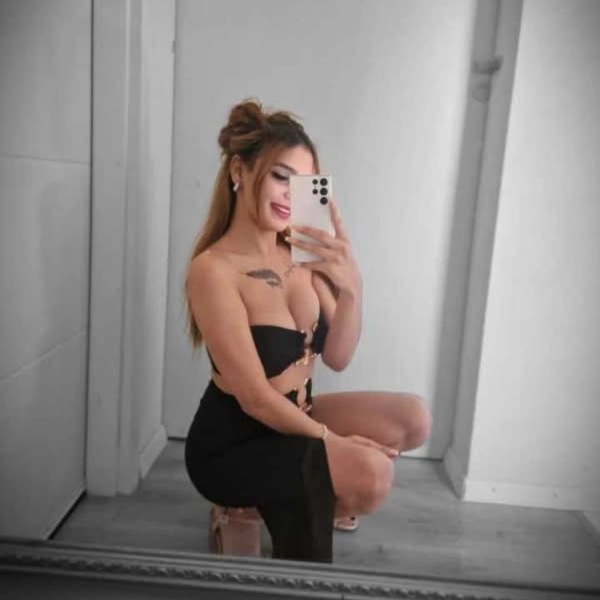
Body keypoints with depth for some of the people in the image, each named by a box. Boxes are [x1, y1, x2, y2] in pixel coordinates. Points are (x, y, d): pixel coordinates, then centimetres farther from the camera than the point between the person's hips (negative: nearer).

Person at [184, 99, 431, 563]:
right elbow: (256, 399, -23)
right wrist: (333, 442, -14)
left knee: (412, 419, -4)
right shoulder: (213, 270, -23)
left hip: (293, 420, 7)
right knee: (371, 473, -24)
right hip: (231, 444, -7)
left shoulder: (301, 255, -4)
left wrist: (352, 288, -26)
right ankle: (251, 506, 7)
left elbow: (337, 358, -9)